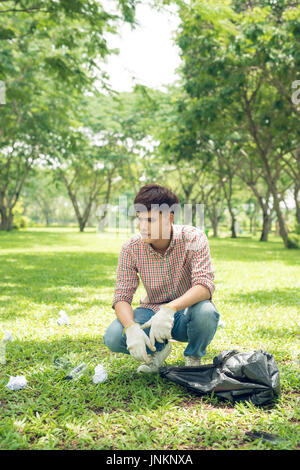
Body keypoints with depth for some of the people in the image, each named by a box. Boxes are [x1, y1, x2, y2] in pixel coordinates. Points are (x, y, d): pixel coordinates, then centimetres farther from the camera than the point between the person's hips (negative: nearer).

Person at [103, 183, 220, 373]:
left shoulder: (194, 238, -19)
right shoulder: (131, 249, -13)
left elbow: (205, 286, -29)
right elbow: (121, 297, -14)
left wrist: (169, 309, -45)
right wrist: (131, 328, -35)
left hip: (187, 311, -1)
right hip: (152, 310, 2)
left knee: (206, 312, -36)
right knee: (113, 337, -25)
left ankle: (194, 357, -1)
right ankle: (158, 349, 9)